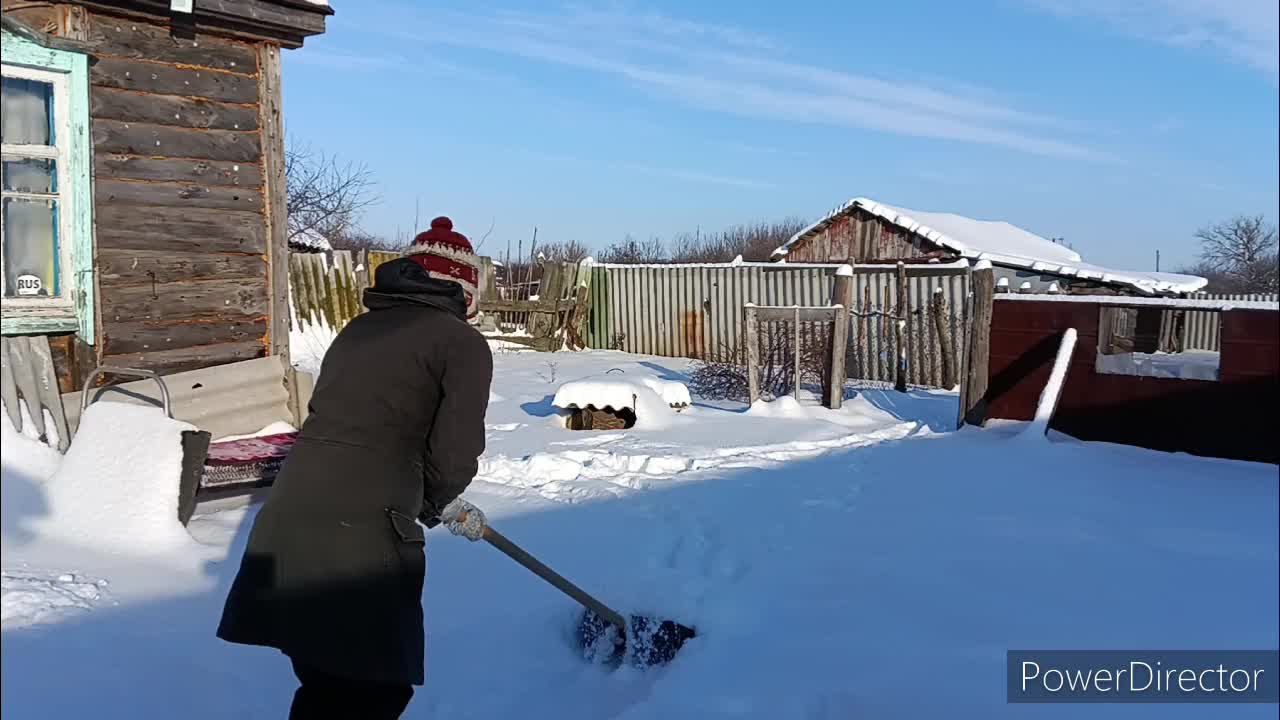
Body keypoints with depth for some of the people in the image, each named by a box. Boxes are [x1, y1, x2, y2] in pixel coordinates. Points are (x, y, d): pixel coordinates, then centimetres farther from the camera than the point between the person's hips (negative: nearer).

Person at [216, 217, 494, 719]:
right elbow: (454, 456, -11)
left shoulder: (358, 329, 19)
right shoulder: (463, 343, -1)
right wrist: (435, 504, 13)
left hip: (290, 517, 7)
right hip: (362, 533, -7)